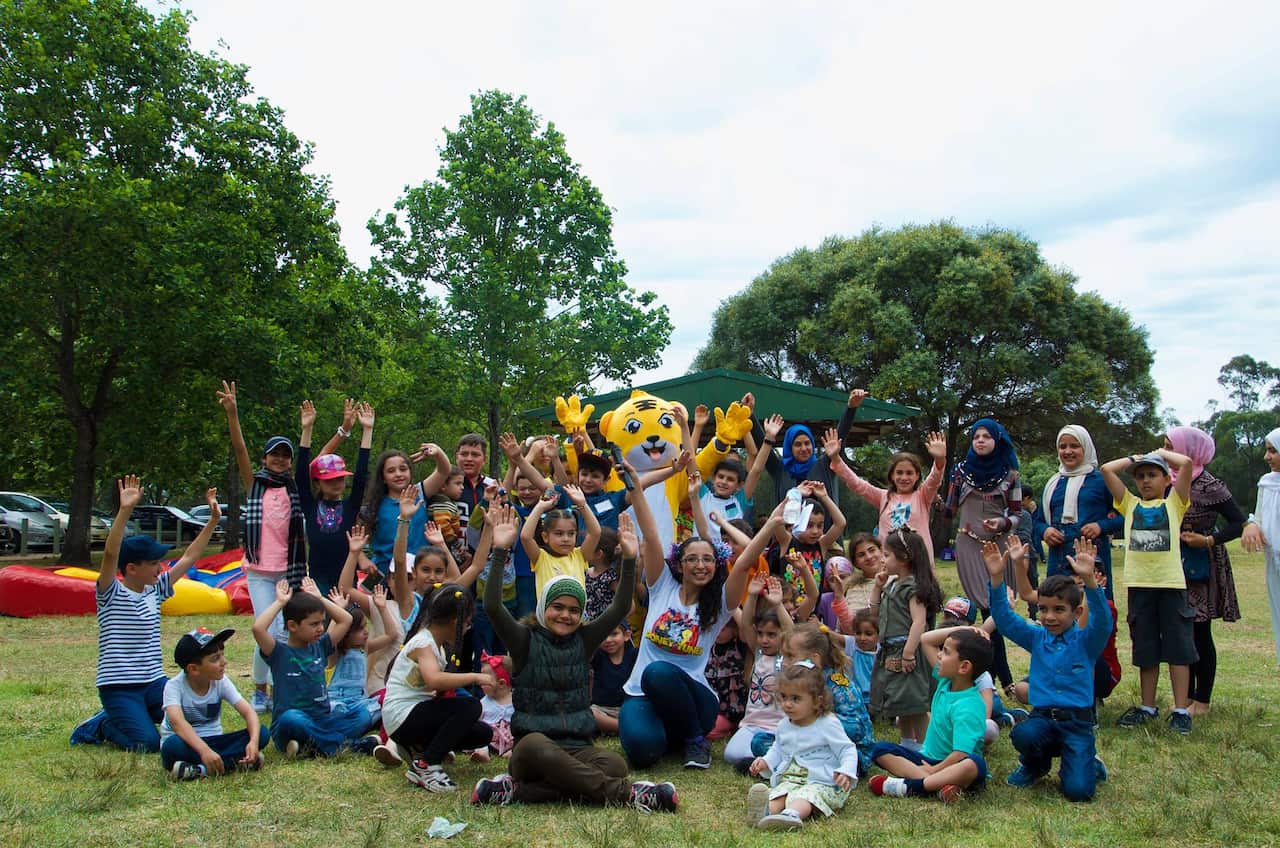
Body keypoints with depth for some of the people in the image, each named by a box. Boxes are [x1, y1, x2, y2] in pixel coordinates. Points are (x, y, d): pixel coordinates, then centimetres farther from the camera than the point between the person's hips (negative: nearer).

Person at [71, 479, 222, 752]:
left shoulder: (155, 591, 8)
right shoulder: (111, 594, -10)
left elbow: (189, 558, 11)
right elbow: (110, 554, -27)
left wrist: (213, 519, 7)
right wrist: (125, 510, -39)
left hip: (155, 682, 6)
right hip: (118, 687, -6)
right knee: (147, 744, -22)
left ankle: (125, 719, 14)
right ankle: (101, 725, 10)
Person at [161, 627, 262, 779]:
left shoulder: (221, 682, -6)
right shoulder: (174, 685, -17)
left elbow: (248, 711, -12)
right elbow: (177, 721, -35)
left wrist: (254, 741, -34)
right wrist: (204, 750, -50)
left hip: (213, 741, 4)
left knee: (261, 732, -19)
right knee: (172, 746, -39)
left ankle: (201, 769, -29)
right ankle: (235, 762, -32)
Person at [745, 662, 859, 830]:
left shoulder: (828, 724, -5)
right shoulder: (784, 726, 14)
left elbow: (848, 751, -5)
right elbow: (778, 750, 29)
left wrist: (846, 772, -24)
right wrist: (765, 761, 9)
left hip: (820, 783, -5)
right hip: (789, 780, 5)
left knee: (805, 796, -36)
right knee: (778, 793, -27)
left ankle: (792, 814, -65)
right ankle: (766, 810, -56)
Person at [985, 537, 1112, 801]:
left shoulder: (1086, 641, 0)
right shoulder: (1036, 638, 9)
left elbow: (1102, 619, -20)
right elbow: (1004, 618, -1)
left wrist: (1089, 579, -36)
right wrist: (997, 578, -16)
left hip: (1077, 721, -3)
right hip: (1042, 717, 3)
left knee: (1078, 790, -19)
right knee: (1024, 735, -33)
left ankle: (1086, 762, 19)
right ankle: (1035, 765, 5)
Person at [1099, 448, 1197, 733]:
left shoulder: (1174, 503, 7)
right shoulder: (1130, 504, 13)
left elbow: (1186, 463, -6)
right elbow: (1107, 469, 6)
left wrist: (1161, 453, 10)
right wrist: (1134, 459, 17)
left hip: (1171, 582, -3)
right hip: (1139, 583, 3)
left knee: (1178, 646, 1)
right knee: (1146, 648, 11)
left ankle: (1181, 710, 6)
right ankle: (1147, 707, 21)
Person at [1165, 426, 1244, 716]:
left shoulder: (1209, 486, -13)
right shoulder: (1173, 483, 7)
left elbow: (1239, 523, -12)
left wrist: (1209, 540, -21)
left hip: (1202, 569, -6)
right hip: (1176, 567, 7)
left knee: (1200, 633, 0)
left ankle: (1202, 702, 9)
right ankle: (1186, 698, 20)